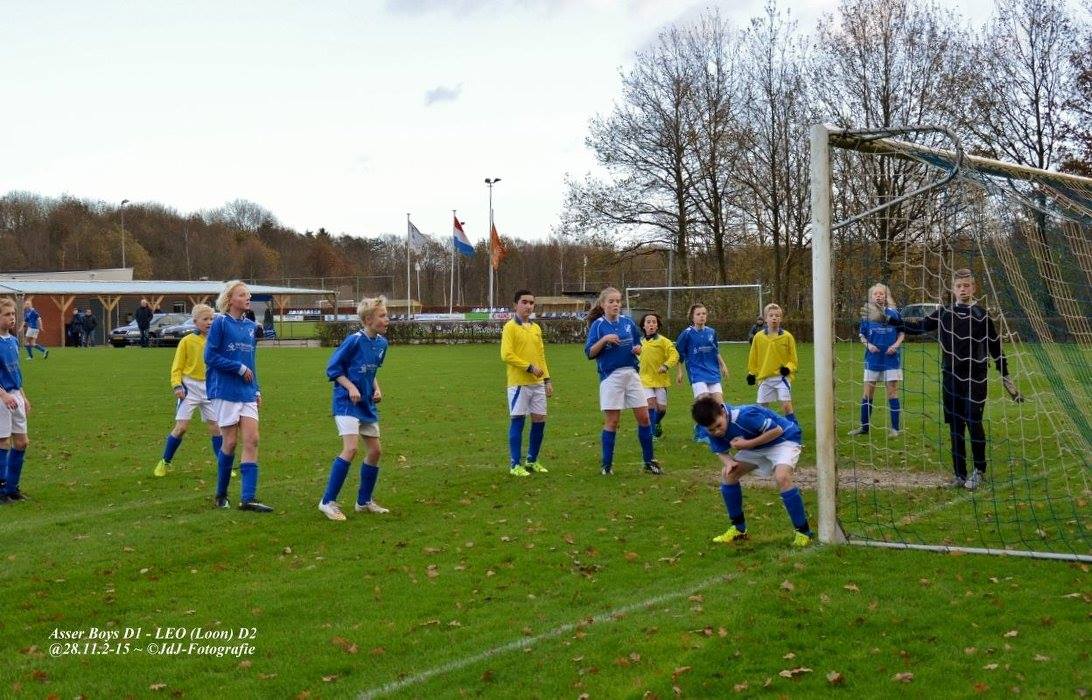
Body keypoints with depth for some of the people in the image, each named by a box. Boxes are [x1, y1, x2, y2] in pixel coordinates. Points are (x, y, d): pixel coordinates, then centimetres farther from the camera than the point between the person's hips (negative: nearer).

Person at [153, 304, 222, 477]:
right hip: (190, 387, -3)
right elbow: (177, 367, -2)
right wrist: (176, 385, -15)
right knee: (181, 426, -6)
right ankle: (165, 463, 9)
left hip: (209, 388, 3)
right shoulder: (187, 341, -5)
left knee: (215, 427, 1)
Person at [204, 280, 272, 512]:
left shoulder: (250, 326, 12)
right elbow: (210, 356, -11)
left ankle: (248, 498, -8)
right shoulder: (220, 323, -6)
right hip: (226, 391, -5)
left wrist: (256, 390, 13)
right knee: (230, 442, 0)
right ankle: (221, 495, 17)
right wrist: (240, 368, -12)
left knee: (252, 441, -5)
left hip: (247, 392, 5)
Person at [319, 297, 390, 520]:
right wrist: (351, 387, -20)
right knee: (351, 449, -19)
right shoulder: (355, 340, -17)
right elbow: (333, 368, -11)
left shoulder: (381, 343, 5)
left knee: (375, 451, 9)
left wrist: (376, 389, 4)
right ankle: (328, 502, -11)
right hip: (347, 402, -8)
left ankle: (364, 501, 23)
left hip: (367, 404, 8)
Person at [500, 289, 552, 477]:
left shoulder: (536, 328, 15)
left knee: (540, 421, 7)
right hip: (519, 383, -7)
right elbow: (506, 355, -14)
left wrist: (547, 379, 13)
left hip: (537, 383, 7)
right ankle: (515, 465, 2)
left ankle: (532, 461, 21)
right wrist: (529, 367, -16)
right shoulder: (510, 327, -6)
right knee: (517, 421, -3)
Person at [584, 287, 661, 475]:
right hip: (611, 376, -4)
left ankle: (649, 461, 14)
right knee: (612, 421, -1)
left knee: (644, 417, 3)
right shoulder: (598, 325, -3)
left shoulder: (628, 322, 7)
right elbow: (589, 353, -7)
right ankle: (607, 465, 9)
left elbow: (638, 345, 17)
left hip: (631, 373, 4)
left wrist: (638, 349, -5)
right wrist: (604, 339, -19)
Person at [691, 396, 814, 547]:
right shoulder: (713, 430, -13)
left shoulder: (744, 415, -35)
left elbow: (777, 430, -30)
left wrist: (747, 444, -30)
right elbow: (720, 451, 0)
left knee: (782, 477, -32)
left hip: (783, 438, -8)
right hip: (755, 447, 8)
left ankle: (803, 532, -19)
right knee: (728, 475, -1)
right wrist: (728, 462, -23)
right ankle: (739, 529, 14)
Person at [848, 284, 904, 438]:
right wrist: (868, 344, -11)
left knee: (892, 392, 1)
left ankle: (894, 428, 7)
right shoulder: (866, 314, 1)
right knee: (868, 393, 7)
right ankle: (864, 426, 17)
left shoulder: (893, 312, -2)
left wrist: (896, 345, -11)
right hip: (873, 359, 2)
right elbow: (861, 335, 8)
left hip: (891, 358, -2)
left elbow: (902, 333, 5)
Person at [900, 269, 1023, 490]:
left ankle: (979, 471, 11)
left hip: (975, 380, -3)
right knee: (955, 427, 6)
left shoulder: (982, 316, -2)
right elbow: (920, 326, 15)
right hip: (951, 379, 4)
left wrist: (1006, 378, 1)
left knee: (974, 424, -6)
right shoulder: (944, 312, 6)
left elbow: (996, 348, 1)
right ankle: (960, 474, 14)